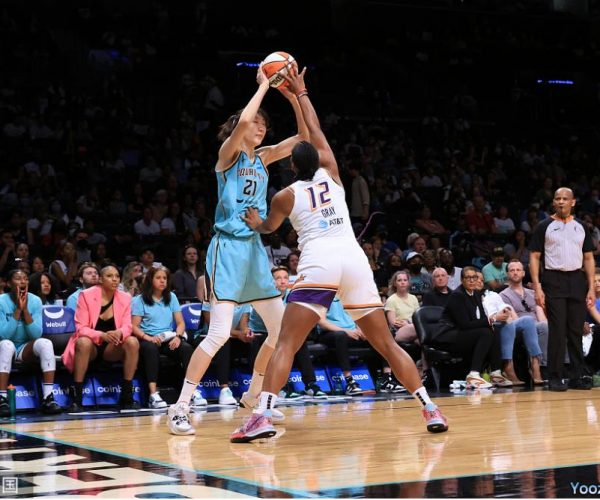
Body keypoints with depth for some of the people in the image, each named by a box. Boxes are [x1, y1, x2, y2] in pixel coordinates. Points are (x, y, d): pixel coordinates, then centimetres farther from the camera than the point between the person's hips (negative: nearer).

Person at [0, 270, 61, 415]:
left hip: (27, 348, 3)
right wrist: (18, 309, -24)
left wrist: (25, 309, -21)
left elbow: (36, 335, -13)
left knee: (45, 343, -27)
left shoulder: (35, 301, -5)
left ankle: (48, 398, -31)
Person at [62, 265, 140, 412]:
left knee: (133, 342, -26)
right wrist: (101, 335, -33)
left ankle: (126, 397, -21)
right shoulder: (86, 295, -9)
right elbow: (81, 328, -14)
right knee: (83, 342, -38)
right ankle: (76, 399, -35)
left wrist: (119, 333, -30)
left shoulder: (125, 298, 1)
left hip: (112, 347, 3)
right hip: (90, 344, -3)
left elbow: (127, 327, -4)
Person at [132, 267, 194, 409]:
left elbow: (181, 322, 11)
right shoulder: (140, 300, 7)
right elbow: (134, 326, -2)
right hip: (147, 340, -3)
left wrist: (177, 336, -11)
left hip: (168, 340, 4)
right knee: (151, 348, -39)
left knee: (187, 348, -28)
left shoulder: (171, 297, 18)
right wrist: (148, 337, -22)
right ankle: (153, 395, -48)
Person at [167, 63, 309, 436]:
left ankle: (253, 396, 26)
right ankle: (180, 408, -9)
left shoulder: (263, 158, 14)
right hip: (228, 247, -7)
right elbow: (243, 120, -23)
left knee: (282, 329, 9)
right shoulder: (229, 153, -3)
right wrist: (264, 86, -11)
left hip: (255, 248, 8)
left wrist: (293, 96, -1)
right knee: (220, 333, -16)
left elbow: (305, 136, 10)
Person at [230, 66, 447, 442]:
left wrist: (255, 223, 57)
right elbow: (316, 131, 36)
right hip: (355, 259, 3)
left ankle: (264, 416, -18)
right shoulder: (330, 174, 20)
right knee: (386, 343, 10)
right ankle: (430, 409, 6)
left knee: (287, 343, -3)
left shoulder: (286, 196, 14)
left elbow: (269, 227, 35)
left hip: (319, 263, -3)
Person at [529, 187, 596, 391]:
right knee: (557, 331, -6)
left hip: (577, 280, 3)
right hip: (554, 280, -3)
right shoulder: (544, 226, 2)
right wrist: (537, 288, -10)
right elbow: (534, 257, -1)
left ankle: (577, 377, 11)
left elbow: (588, 258, 12)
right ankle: (554, 378, 0)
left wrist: (591, 288, 3)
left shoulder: (580, 227, 11)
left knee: (576, 330, 4)